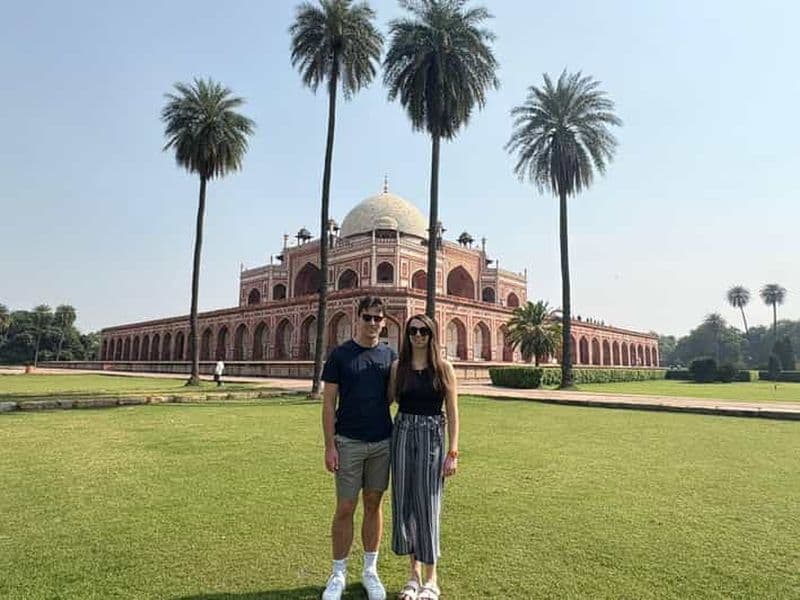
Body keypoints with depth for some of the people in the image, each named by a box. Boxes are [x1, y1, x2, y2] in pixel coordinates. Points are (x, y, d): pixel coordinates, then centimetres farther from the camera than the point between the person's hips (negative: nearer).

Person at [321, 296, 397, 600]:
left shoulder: (390, 355, 4)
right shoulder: (340, 354, -3)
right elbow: (328, 402, -3)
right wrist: (329, 445, -8)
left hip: (382, 442, 2)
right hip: (349, 442, -2)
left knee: (373, 505, 12)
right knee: (345, 509, 4)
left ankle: (370, 571, 28)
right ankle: (338, 574, 23)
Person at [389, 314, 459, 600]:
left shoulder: (444, 368, -2)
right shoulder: (398, 367, 4)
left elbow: (452, 413, -2)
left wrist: (453, 453, -6)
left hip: (431, 437, -2)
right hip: (402, 435, 3)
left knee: (427, 505, 3)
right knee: (404, 503, 9)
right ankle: (414, 573, 29)